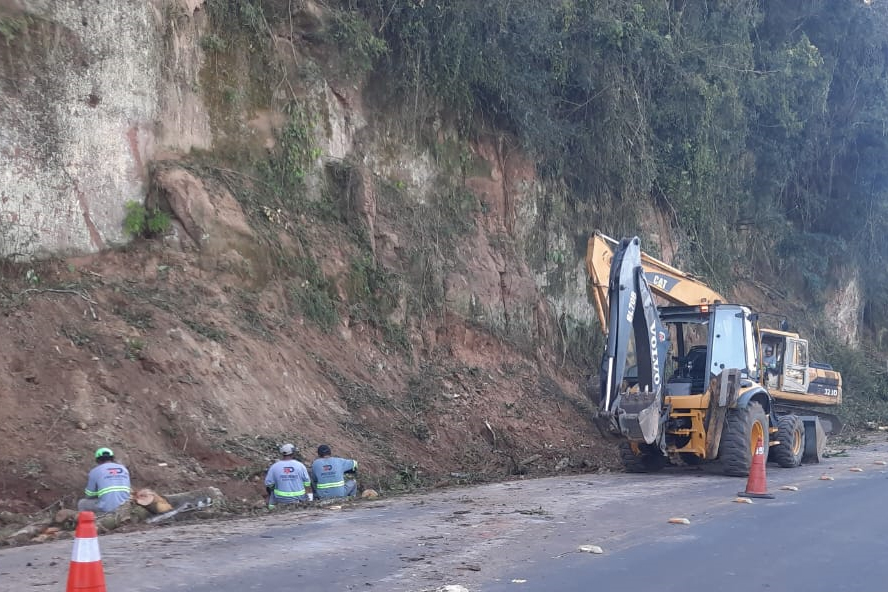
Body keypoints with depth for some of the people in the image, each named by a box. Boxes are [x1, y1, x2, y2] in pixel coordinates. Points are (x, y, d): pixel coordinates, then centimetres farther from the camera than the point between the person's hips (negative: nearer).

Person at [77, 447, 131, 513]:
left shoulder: (95, 471, 5)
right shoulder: (123, 469, 18)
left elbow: (90, 495, 11)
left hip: (107, 507, -4)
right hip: (124, 506, 4)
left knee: (81, 504, 21)